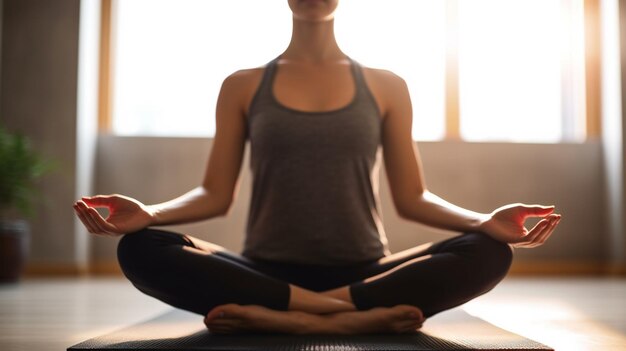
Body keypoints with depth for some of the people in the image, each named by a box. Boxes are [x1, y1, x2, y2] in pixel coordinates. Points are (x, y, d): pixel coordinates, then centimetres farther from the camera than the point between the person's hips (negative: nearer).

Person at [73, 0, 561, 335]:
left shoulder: (385, 86, 8)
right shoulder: (243, 86, 8)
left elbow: (411, 198, 6)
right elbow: (215, 195, 4)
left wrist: (485, 220, -13)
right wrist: (148, 213, -16)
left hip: (364, 274, 1)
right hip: (268, 273, 0)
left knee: (488, 252, -26)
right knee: (141, 250, -27)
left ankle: (271, 316, -28)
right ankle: (357, 316, -29)